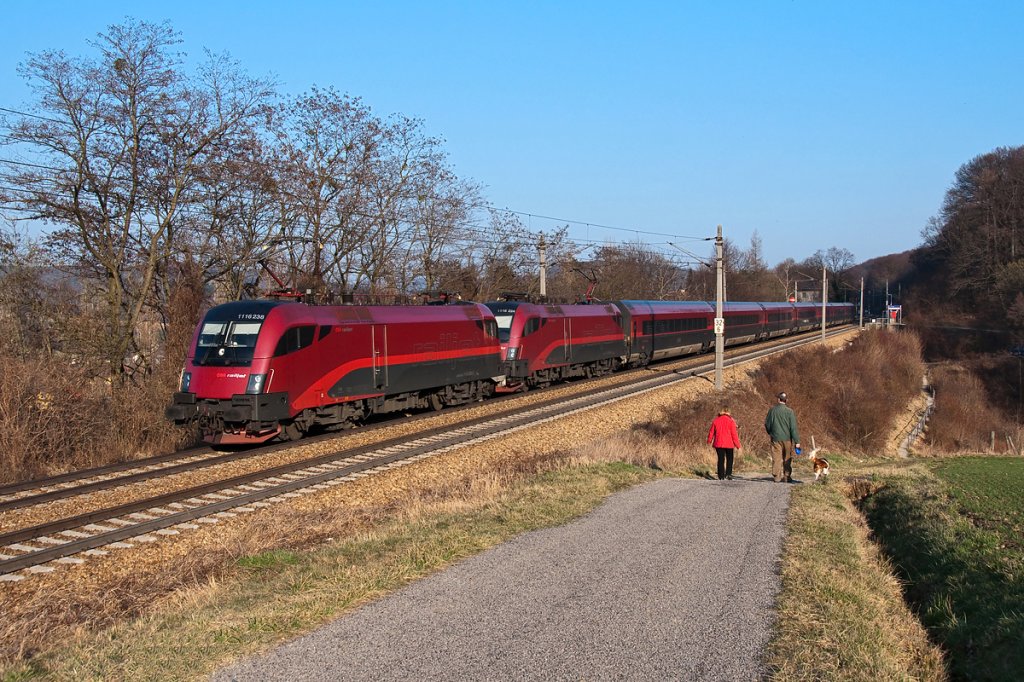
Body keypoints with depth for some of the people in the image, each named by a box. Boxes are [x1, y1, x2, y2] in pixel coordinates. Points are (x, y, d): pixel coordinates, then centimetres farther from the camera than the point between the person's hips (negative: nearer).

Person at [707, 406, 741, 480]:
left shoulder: (716, 420, 3)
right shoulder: (731, 421, -6)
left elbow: (711, 432, 11)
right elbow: (734, 434, -7)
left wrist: (709, 440, 28)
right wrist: (738, 445, -2)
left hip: (718, 444, 2)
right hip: (729, 444, -2)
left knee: (721, 459, 8)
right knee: (729, 460, 11)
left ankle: (721, 476, 4)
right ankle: (728, 474, 1)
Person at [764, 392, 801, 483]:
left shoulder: (772, 410, 0)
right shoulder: (790, 412, -9)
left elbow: (767, 424, 10)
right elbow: (793, 427, -10)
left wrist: (770, 433, 31)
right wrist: (797, 441, -7)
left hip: (775, 438, 1)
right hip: (787, 438, -1)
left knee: (776, 458, 3)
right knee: (787, 459, 11)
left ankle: (776, 476, 0)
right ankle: (787, 477, 14)